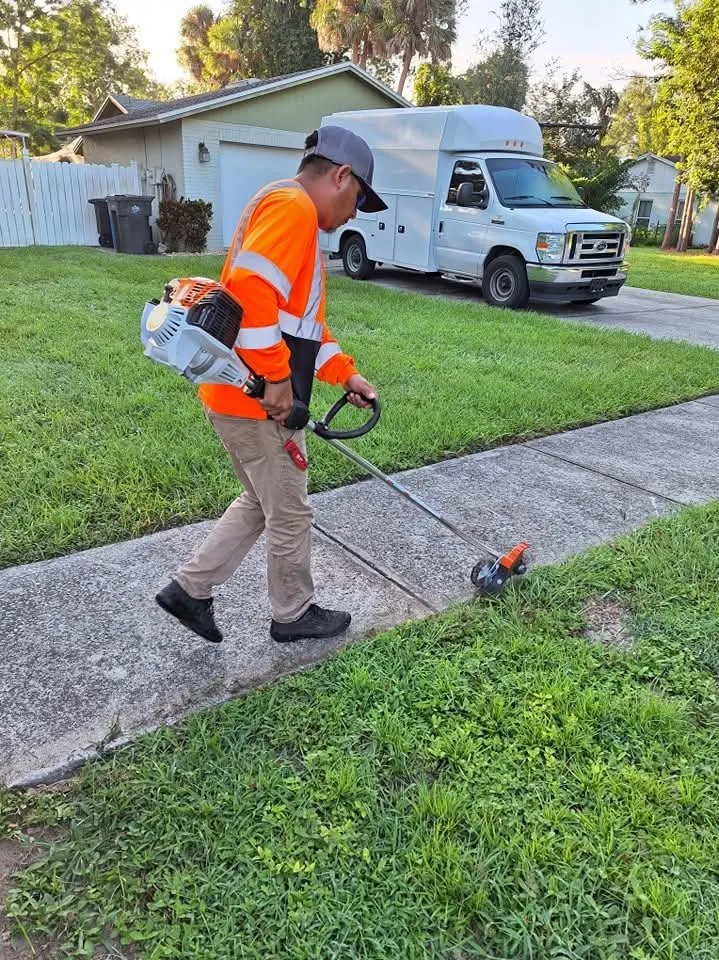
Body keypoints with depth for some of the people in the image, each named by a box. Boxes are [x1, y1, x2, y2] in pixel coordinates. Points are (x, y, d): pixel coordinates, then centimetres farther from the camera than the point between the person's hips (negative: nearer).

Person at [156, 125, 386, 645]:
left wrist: (346, 373, 16)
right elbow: (250, 291, -28)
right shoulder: (291, 206, -14)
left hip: (241, 396, 10)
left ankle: (190, 589, 29)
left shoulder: (296, 218, 21)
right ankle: (295, 615, 28)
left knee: (261, 503, 23)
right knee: (291, 514, 7)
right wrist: (278, 378, -23)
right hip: (258, 400, -10)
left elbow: (306, 319, 22)